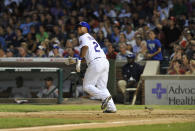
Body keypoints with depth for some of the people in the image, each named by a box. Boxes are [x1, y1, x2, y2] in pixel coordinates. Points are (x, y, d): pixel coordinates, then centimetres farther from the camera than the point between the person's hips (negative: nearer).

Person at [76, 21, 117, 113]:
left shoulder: (84, 37, 6)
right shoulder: (91, 38, 31)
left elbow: (85, 47, -15)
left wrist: (79, 61, -17)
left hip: (96, 62, -8)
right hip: (105, 61, 8)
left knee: (87, 86, -1)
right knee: (102, 87, 12)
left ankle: (105, 96, -17)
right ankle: (111, 107, 1)